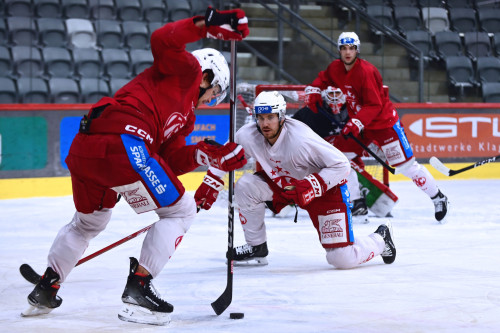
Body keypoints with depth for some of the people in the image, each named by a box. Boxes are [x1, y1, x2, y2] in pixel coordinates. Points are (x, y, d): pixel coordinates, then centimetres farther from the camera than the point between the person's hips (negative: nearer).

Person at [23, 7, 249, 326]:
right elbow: (163, 40, -8)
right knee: (181, 209, 2)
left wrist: (210, 154, 12)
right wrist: (208, 23, -12)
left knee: (89, 221, 33)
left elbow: (170, 161, 22)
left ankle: (45, 291, 37)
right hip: (121, 141, -10)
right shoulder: (185, 69, 12)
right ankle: (138, 288, -3)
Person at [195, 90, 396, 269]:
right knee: (245, 186, -17)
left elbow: (341, 165, -28)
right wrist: (209, 185, -4)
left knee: (343, 259, -14)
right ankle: (256, 248, 2)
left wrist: (311, 187, -35)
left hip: (326, 188, -6)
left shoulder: (301, 139, -34)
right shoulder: (247, 136, -18)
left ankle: (380, 239, 20)